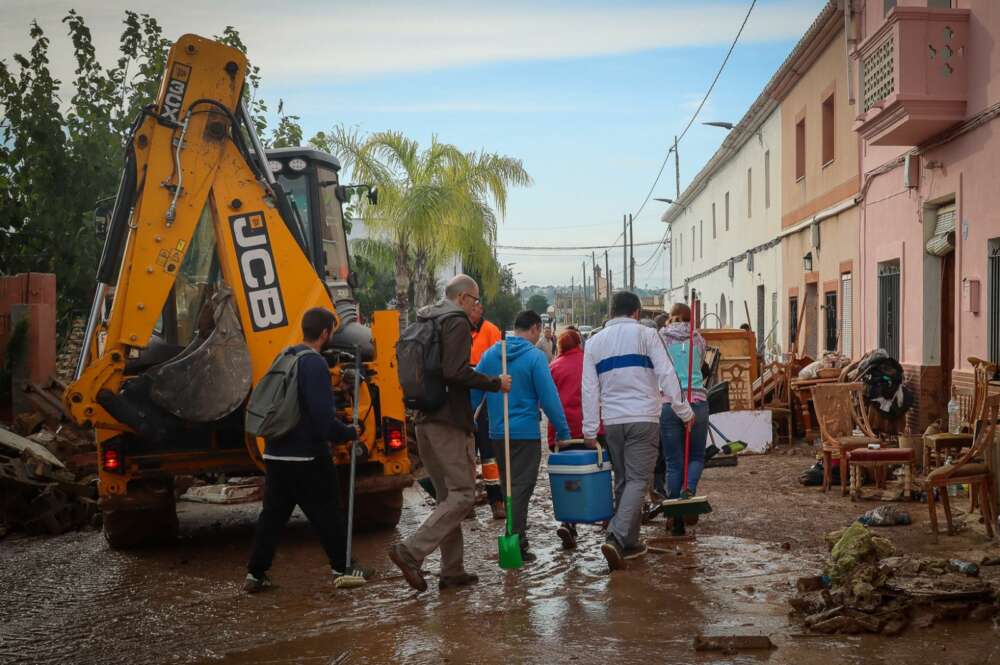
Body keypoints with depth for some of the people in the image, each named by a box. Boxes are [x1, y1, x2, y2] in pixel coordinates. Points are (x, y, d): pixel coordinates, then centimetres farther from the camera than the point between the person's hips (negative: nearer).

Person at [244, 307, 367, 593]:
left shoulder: (283, 358, 11)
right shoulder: (315, 364, -17)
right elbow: (324, 418, -22)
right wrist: (350, 433, -5)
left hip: (275, 454, 8)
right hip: (307, 457, -8)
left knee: (272, 514, 11)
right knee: (328, 513, 7)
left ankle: (256, 573, 11)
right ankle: (342, 566, 18)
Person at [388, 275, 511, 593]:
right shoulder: (457, 322, -8)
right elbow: (455, 371, -20)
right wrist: (495, 383, -11)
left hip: (425, 421, 10)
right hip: (449, 422, -10)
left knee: (447, 496, 14)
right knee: (463, 493, -5)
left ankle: (452, 571, 16)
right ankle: (411, 551, -14)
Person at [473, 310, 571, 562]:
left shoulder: (490, 354, 5)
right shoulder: (535, 356, -11)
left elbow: (474, 391, 7)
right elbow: (549, 398, -13)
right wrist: (563, 431, -6)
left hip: (497, 433, 6)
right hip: (525, 432, -6)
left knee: (509, 487, 18)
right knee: (521, 488, -1)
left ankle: (516, 537, 30)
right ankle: (516, 545, -2)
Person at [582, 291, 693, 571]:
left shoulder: (595, 341, 10)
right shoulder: (645, 334, -1)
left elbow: (589, 389, 8)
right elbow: (666, 375, -6)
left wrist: (589, 430, 10)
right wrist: (683, 411, 0)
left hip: (612, 421, 4)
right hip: (643, 418, -4)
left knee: (623, 481, 14)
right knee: (638, 480, -5)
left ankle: (629, 542, 18)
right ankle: (616, 538, -20)